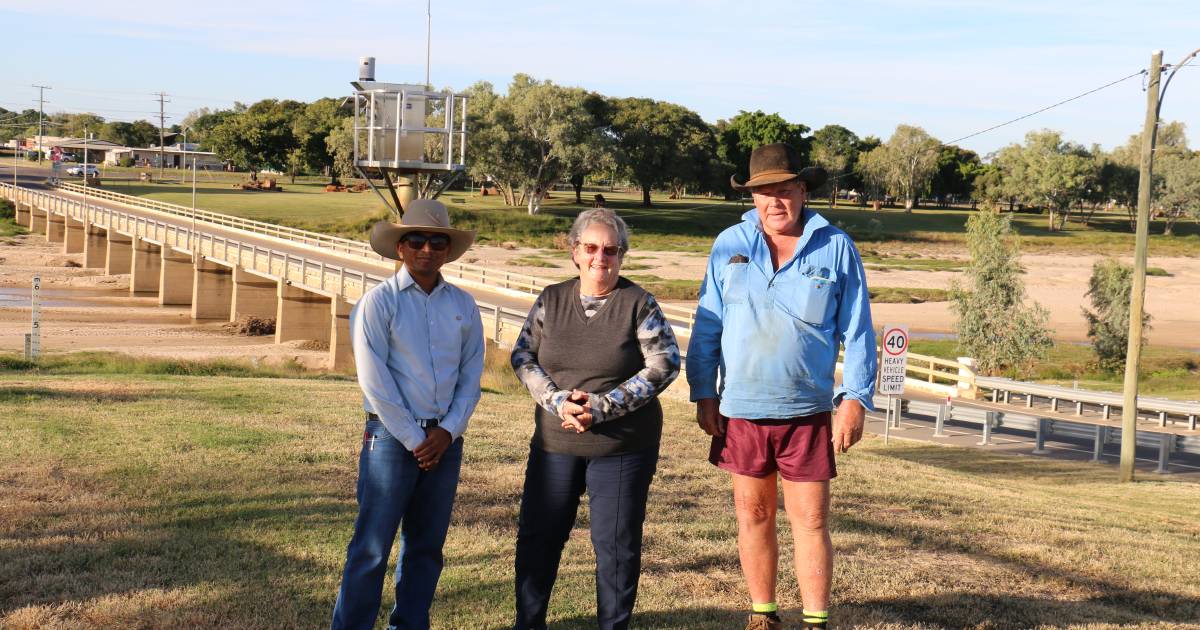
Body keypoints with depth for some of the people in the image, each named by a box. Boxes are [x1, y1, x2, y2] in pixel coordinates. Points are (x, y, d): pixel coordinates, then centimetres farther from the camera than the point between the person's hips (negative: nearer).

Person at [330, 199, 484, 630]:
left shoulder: (463, 305, 7)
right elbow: (374, 380, -10)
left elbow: (471, 375, 9)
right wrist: (414, 439, -10)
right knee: (372, 547, -4)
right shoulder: (379, 301, -6)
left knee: (426, 546, 11)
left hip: (445, 440, 5)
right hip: (391, 435, -4)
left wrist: (448, 431, -4)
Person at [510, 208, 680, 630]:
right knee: (537, 534, 10)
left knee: (616, 543, 4)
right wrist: (558, 401, -13)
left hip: (623, 447, -3)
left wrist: (602, 406, -16)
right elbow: (523, 356, 5)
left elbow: (665, 364, -9)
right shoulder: (551, 300, 4)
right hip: (555, 441, 3)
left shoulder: (638, 303, -5)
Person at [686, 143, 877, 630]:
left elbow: (857, 331, 0)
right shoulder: (729, 245, 2)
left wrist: (855, 398, -7)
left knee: (811, 520, 1)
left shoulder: (836, 248, -2)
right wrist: (704, 394, 0)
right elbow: (707, 325, 5)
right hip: (740, 410, 2)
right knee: (752, 514, 11)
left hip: (807, 411, -2)